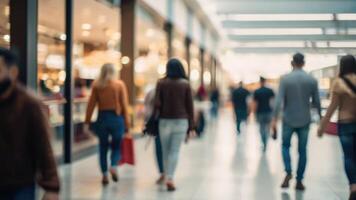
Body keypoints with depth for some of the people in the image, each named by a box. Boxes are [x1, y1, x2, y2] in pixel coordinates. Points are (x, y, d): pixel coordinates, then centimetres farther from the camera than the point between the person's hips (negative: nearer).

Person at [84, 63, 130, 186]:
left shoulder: (96, 85, 1)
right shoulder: (120, 85, -2)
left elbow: (91, 104, -1)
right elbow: (124, 105, -3)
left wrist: (87, 122, 3)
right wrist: (127, 124, 0)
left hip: (102, 118, 1)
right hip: (117, 118, -1)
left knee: (103, 147, 11)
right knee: (116, 146, 13)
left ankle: (105, 174, 9)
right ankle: (114, 166, -10)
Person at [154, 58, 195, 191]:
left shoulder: (161, 83, -1)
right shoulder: (185, 84, 0)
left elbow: (157, 103, -7)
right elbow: (190, 105, 0)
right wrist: (191, 126, 4)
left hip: (165, 120, 1)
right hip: (181, 121, -1)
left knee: (166, 150, 13)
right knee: (175, 151, 0)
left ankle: (166, 176, 20)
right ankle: (170, 178, -12)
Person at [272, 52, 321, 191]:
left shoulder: (285, 79, -8)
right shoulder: (312, 80, -2)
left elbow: (279, 100, -14)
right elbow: (316, 101, 1)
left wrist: (274, 119, -13)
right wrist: (320, 115, 19)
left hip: (289, 120, -1)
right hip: (304, 120, 1)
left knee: (285, 146, 16)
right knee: (302, 151, 9)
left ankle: (288, 173, -3)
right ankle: (299, 180, 10)